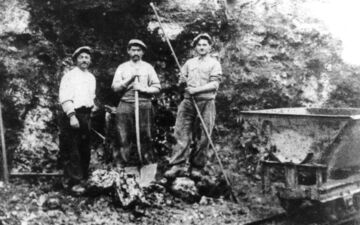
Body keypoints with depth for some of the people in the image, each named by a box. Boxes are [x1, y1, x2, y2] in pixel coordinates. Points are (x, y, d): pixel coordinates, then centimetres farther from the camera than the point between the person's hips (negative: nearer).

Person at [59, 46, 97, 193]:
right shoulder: (69, 76, -4)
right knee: (71, 150, -6)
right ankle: (74, 181, -4)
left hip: (86, 115, 6)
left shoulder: (91, 78, 17)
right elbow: (64, 98, -12)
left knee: (85, 149, 9)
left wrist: (93, 107, 11)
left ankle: (83, 178, 19)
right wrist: (72, 116, -20)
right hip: (72, 115, -6)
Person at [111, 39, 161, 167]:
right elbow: (115, 87, 4)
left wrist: (144, 89, -9)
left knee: (145, 137, -2)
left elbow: (157, 88, 8)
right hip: (125, 105, 0)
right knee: (123, 137, -6)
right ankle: (119, 164, -3)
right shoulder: (122, 67, 15)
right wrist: (130, 79, -6)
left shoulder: (148, 67, 15)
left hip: (144, 105, 0)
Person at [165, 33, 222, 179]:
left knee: (202, 137, -1)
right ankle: (178, 165, -6)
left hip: (205, 103, -3)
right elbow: (181, 80, 21)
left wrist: (196, 90, -15)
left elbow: (215, 84, -5)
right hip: (188, 101, 3)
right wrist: (182, 81, -3)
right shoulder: (189, 63, 19)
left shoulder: (214, 64, 6)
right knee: (181, 134, -6)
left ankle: (197, 167, 8)